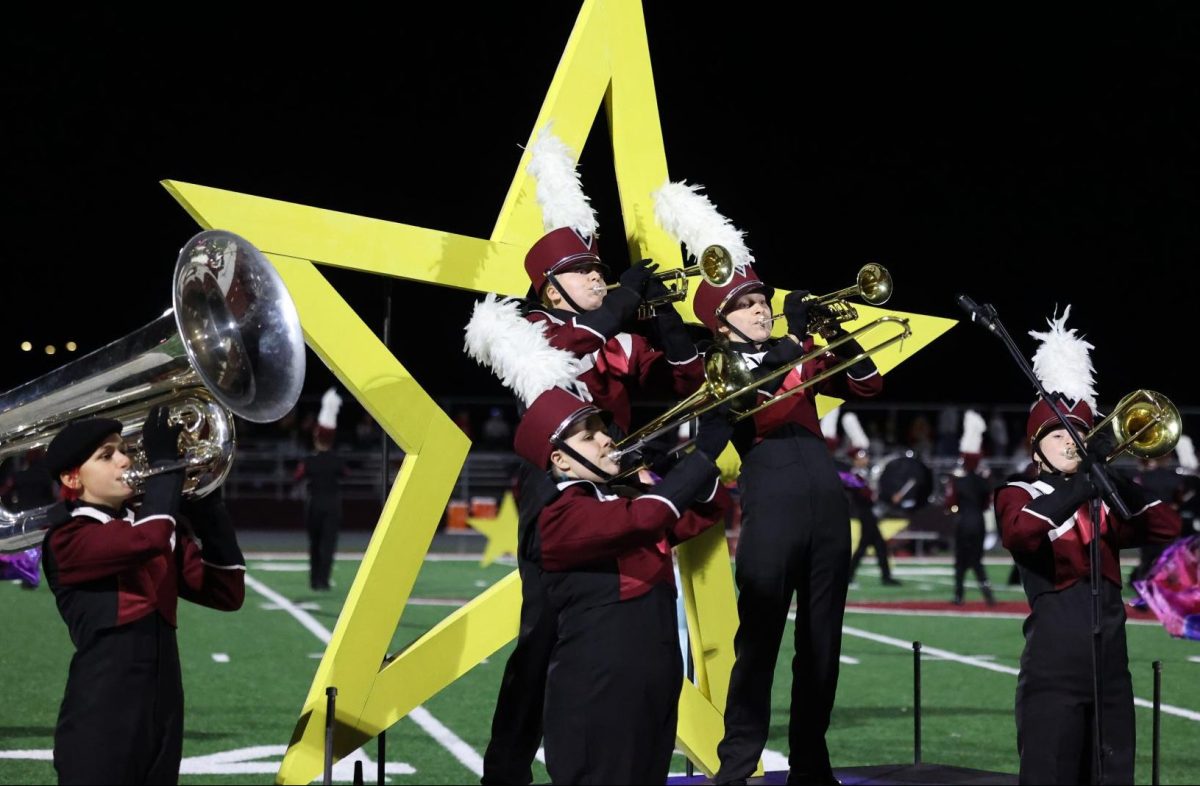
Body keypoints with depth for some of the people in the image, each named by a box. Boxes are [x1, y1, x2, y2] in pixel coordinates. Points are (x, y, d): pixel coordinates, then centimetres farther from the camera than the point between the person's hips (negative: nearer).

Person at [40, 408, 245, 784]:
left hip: (162, 720, 7)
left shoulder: (157, 527, 16)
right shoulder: (67, 539, -7)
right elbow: (147, 540, -26)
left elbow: (227, 593, 9)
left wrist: (206, 507, 0)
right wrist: (163, 461, -13)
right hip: (100, 725, -7)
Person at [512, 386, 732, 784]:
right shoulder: (561, 516, -14)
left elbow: (703, 512, 20)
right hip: (598, 692, -9)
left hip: (654, 685, 9)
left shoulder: (625, 502, 17)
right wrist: (703, 456, -19)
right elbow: (644, 519, -28)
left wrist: (707, 459, 0)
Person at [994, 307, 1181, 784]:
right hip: (1053, 668, -6)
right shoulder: (1020, 495, 3)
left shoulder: (1104, 502, 20)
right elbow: (1019, 532, -21)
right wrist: (1079, 487, -22)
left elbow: (1166, 527, 6)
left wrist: (1111, 478, -2)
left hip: (1111, 666, 6)